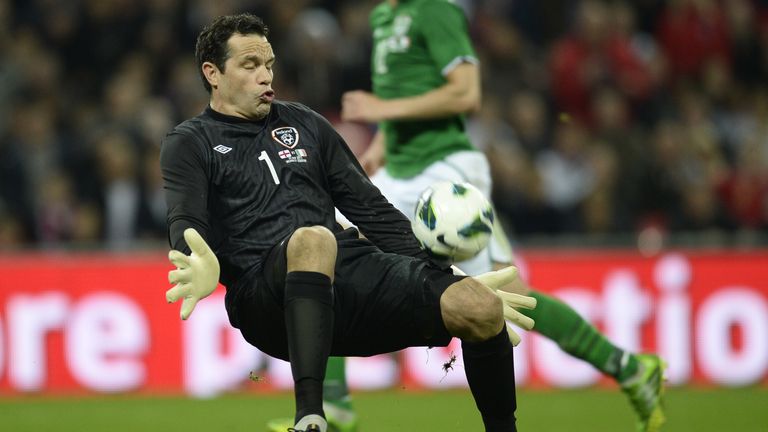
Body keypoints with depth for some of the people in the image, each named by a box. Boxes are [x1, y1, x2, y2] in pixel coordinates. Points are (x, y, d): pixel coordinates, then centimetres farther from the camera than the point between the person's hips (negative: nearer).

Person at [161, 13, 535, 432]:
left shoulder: (305, 124, 27)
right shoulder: (189, 143, 14)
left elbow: (373, 210, 26)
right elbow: (186, 225, -4)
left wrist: (447, 280, 16)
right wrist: (202, 269, -29)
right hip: (264, 295, -5)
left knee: (482, 307, -20)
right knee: (313, 239, -41)